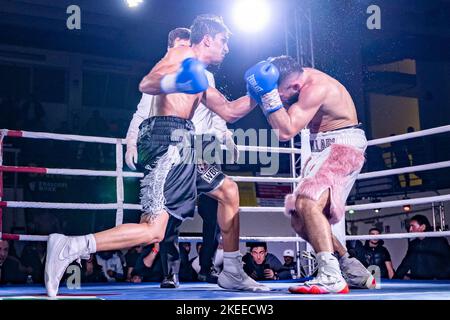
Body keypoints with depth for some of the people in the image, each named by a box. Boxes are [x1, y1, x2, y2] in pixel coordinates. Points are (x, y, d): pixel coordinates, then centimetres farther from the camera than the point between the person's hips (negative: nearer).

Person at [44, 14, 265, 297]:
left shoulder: (201, 81, 28)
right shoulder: (183, 54, 0)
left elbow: (230, 112, 33)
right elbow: (146, 84, -17)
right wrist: (175, 82, -37)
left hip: (184, 145, 11)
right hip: (168, 139, -10)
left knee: (229, 191, 19)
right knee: (153, 230, -19)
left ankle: (232, 273, 23)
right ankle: (68, 248, -18)